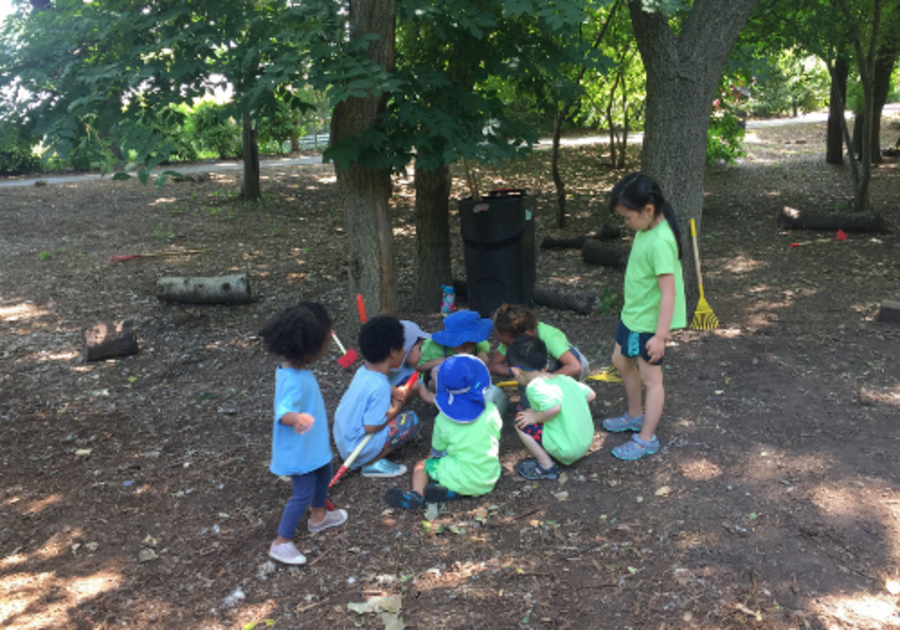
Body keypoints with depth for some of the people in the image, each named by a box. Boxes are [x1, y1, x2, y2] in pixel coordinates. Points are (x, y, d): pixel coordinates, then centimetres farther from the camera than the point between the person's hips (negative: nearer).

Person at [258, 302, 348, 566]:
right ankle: (281, 542, 14)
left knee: (324, 473, 28)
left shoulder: (295, 368, -4)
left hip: (314, 444, 11)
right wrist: (296, 418, -64)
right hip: (299, 450, -11)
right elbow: (283, 412, -44)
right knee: (304, 493, -1)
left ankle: (319, 516, 52)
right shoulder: (293, 380, -34)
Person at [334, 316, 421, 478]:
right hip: (358, 450, -9)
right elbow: (370, 426, -25)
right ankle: (372, 464, -5)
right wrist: (394, 411, -10)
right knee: (411, 421, -8)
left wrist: (392, 392, 1)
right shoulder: (380, 386, -27)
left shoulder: (364, 371, -2)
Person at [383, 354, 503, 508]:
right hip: (489, 481, 3)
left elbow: (437, 450, 4)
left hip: (460, 478, -3)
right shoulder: (490, 410, -1)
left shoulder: (443, 419, -6)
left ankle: (417, 494, -11)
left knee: (421, 466, 17)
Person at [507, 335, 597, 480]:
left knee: (521, 422, -5)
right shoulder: (564, 378, 7)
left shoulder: (536, 386, -16)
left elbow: (554, 407, -31)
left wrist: (535, 417, -14)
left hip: (567, 450, -8)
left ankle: (547, 466, 2)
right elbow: (590, 394, 12)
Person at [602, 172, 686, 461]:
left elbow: (668, 292, -29)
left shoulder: (660, 242, -29)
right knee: (621, 361, 23)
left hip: (650, 321, -10)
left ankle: (646, 438, 19)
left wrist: (660, 335, -28)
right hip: (632, 313, 10)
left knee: (650, 377, 4)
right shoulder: (645, 229, 0)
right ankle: (635, 416, 43)